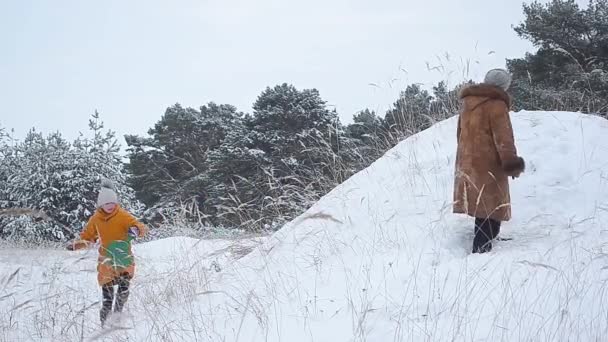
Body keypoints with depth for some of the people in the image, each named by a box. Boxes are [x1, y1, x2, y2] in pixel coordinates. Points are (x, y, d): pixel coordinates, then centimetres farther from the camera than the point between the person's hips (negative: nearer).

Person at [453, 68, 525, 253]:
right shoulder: (496, 104, -11)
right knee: (490, 214, -6)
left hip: (467, 164, 8)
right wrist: (512, 162, -12)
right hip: (488, 167, -8)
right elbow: (503, 137, -16)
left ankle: (481, 249, 23)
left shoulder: (467, 102, 15)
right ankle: (481, 251, -13)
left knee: (483, 213, 17)